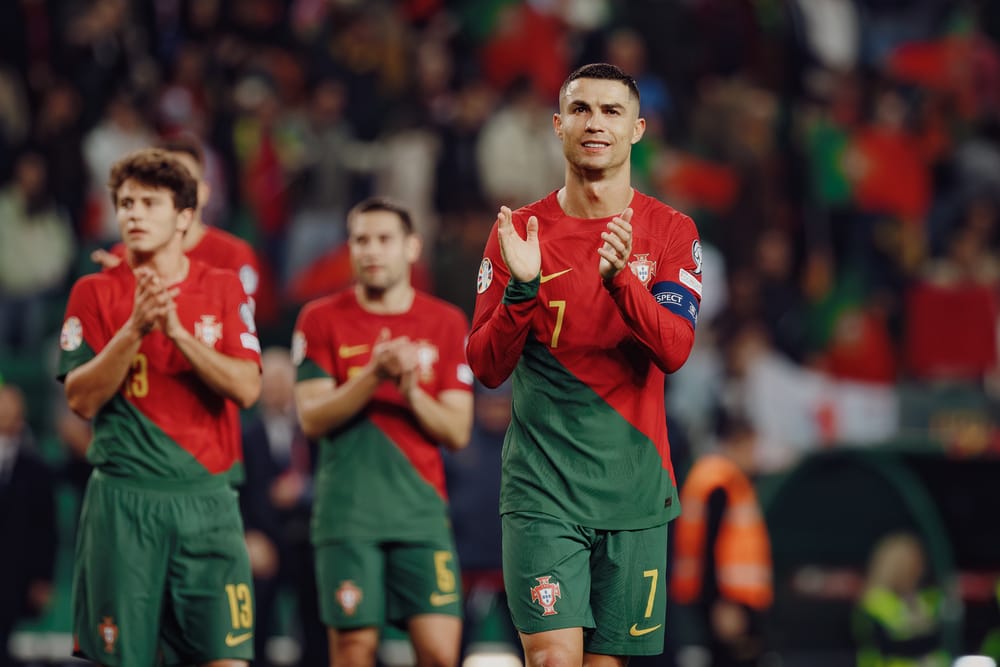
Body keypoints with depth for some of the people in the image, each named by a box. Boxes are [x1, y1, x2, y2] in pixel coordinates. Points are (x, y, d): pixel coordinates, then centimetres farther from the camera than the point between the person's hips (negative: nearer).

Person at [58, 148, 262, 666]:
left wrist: (177, 332, -14)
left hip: (206, 495, 1)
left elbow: (246, 388, -3)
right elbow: (81, 400, -4)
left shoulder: (223, 289, 9)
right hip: (123, 500, -1)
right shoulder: (95, 293, 5)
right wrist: (134, 330, -15)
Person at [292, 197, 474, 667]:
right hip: (348, 516, -1)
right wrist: (373, 377, -18)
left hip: (421, 508, 2)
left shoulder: (446, 323, 9)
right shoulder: (321, 320, 4)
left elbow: (457, 432, 6)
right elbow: (311, 419, -4)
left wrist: (411, 392, -13)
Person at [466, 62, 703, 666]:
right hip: (541, 485, -1)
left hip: (634, 481, 1)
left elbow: (674, 350, -11)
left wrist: (620, 276, -27)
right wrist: (521, 288, -18)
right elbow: (486, 368, -1)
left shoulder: (670, 232, 3)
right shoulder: (520, 231, 3)